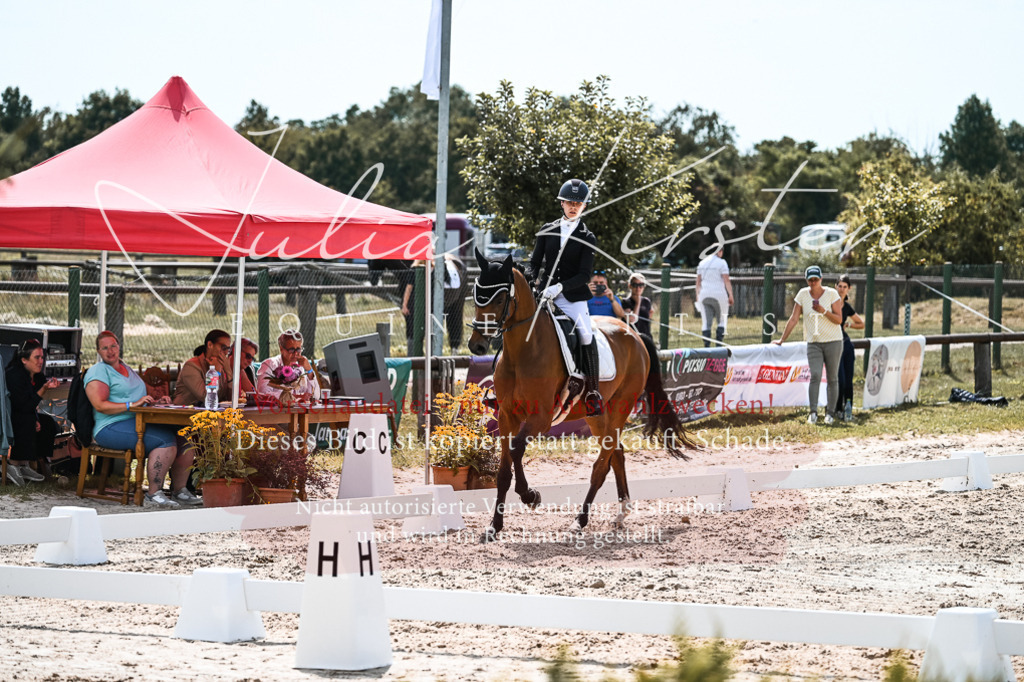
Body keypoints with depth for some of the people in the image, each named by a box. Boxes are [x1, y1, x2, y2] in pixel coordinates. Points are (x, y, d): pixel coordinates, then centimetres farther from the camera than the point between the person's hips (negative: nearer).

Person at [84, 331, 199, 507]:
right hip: (112, 427, -8)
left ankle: (180, 491, -5)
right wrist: (132, 405, -22)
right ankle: (154, 493, -27)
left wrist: (155, 403, 10)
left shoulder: (126, 369, 26)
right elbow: (100, 405, -15)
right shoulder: (98, 371, -1)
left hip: (140, 423, 8)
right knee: (166, 440, -30)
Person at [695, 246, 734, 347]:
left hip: (704, 295, 4)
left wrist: (698, 296, 19)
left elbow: (698, 282, 13)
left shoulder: (702, 263, 11)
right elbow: (726, 281, -10)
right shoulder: (721, 263, -4)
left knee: (706, 322, 4)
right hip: (719, 295, -4)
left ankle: (706, 346, -3)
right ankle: (719, 344, -2)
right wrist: (731, 295, -9)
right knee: (722, 320, 8)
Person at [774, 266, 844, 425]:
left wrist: (824, 311, -23)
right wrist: (782, 339, 6)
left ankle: (830, 412, 11)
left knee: (832, 378, 2)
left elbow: (839, 319, -7)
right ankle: (813, 413, -17)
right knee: (815, 376, -14)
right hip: (813, 343, 1)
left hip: (833, 341, -1)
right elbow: (794, 319, 7)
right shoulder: (803, 294, 3)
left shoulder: (831, 294, -4)